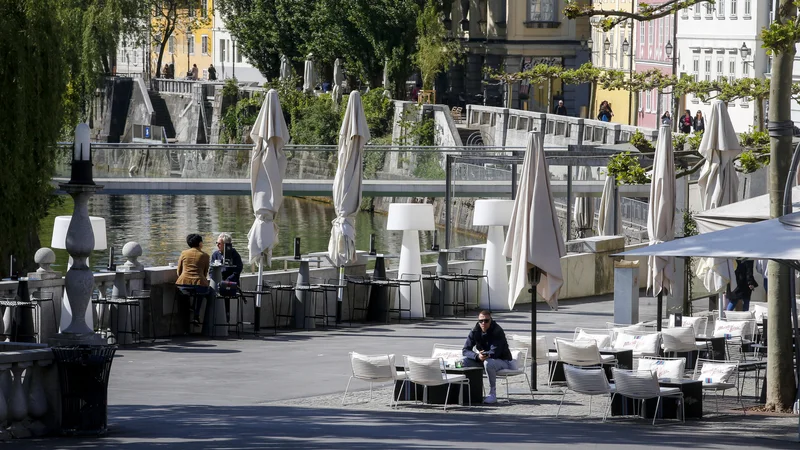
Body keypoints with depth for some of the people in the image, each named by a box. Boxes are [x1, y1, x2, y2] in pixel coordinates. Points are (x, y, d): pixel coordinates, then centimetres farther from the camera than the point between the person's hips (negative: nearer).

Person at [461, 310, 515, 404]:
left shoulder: (498, 332, -21)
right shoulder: (475, 332, -6)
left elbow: (495, 352, -28)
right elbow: (465, 350, -13)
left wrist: (485, 355, -42)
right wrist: (477, 356, -31)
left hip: (503, 361, -5)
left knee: (488, 363, -38)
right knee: (465, 361, -16)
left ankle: (492, 393, -25)